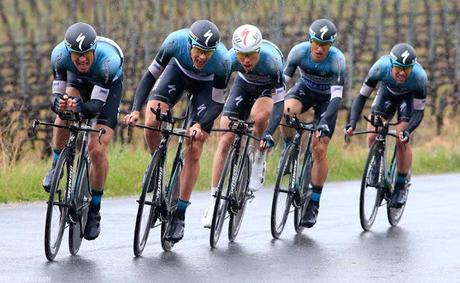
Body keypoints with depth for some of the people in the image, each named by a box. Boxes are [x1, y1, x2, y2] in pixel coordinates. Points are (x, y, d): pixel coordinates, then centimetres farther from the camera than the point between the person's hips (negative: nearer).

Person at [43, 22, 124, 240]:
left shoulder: (108, 60, -42)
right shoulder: (60, 55, -34)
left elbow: (95, 106, -41)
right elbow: (56, 96, -31)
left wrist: (81, 107, -62)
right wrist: (59, 103, -54)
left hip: (109, 85, -2)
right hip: (78, 79, 2)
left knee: (98, 150, -13)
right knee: (64, 112, -31)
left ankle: (94, 211, 2)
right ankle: (56, 166, -5)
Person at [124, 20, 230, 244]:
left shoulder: (220, 61, -37)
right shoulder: (176, 42, -36)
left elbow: (217, 103, -25)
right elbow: (150, 75, -25)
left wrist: (200, 125, -42)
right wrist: (135, 110, -37)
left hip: (206, 84, -1)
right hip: (178, 72, 1)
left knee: (194, 150, -8)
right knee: (151, 122, -23)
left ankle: (179, 215, 1)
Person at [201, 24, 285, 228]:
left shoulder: (271, 61, -39)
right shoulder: (229, 60, -33)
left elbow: (279, 103, -37)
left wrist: (269, 133, -47)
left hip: (270, 88, -2)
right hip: (244, 85, 2)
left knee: (258, 116, -36)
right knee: (225, 139, -9)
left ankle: (259, 161, -9)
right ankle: (213, 200, -3)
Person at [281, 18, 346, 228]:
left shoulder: (337, 60, -32)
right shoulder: (299, 51, -27)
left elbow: (337, 96, -35)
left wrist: (325, 121, -48)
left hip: (326, 97, -1)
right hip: (304, 89, 1)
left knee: (320, 149, -11)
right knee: (286, 111, -35)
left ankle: (314, 204, -1)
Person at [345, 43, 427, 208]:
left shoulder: (419, 78, -39)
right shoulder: (380, 68, -37)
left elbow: (419, 112, -29)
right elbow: (362, 96, -29)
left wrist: (407, 132, -47)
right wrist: (352, 123, -42)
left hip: (410, 96, -2)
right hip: (388, 91, 2)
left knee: (402, 142, -15)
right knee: (372, 137, -11)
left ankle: (401, 186, 3)